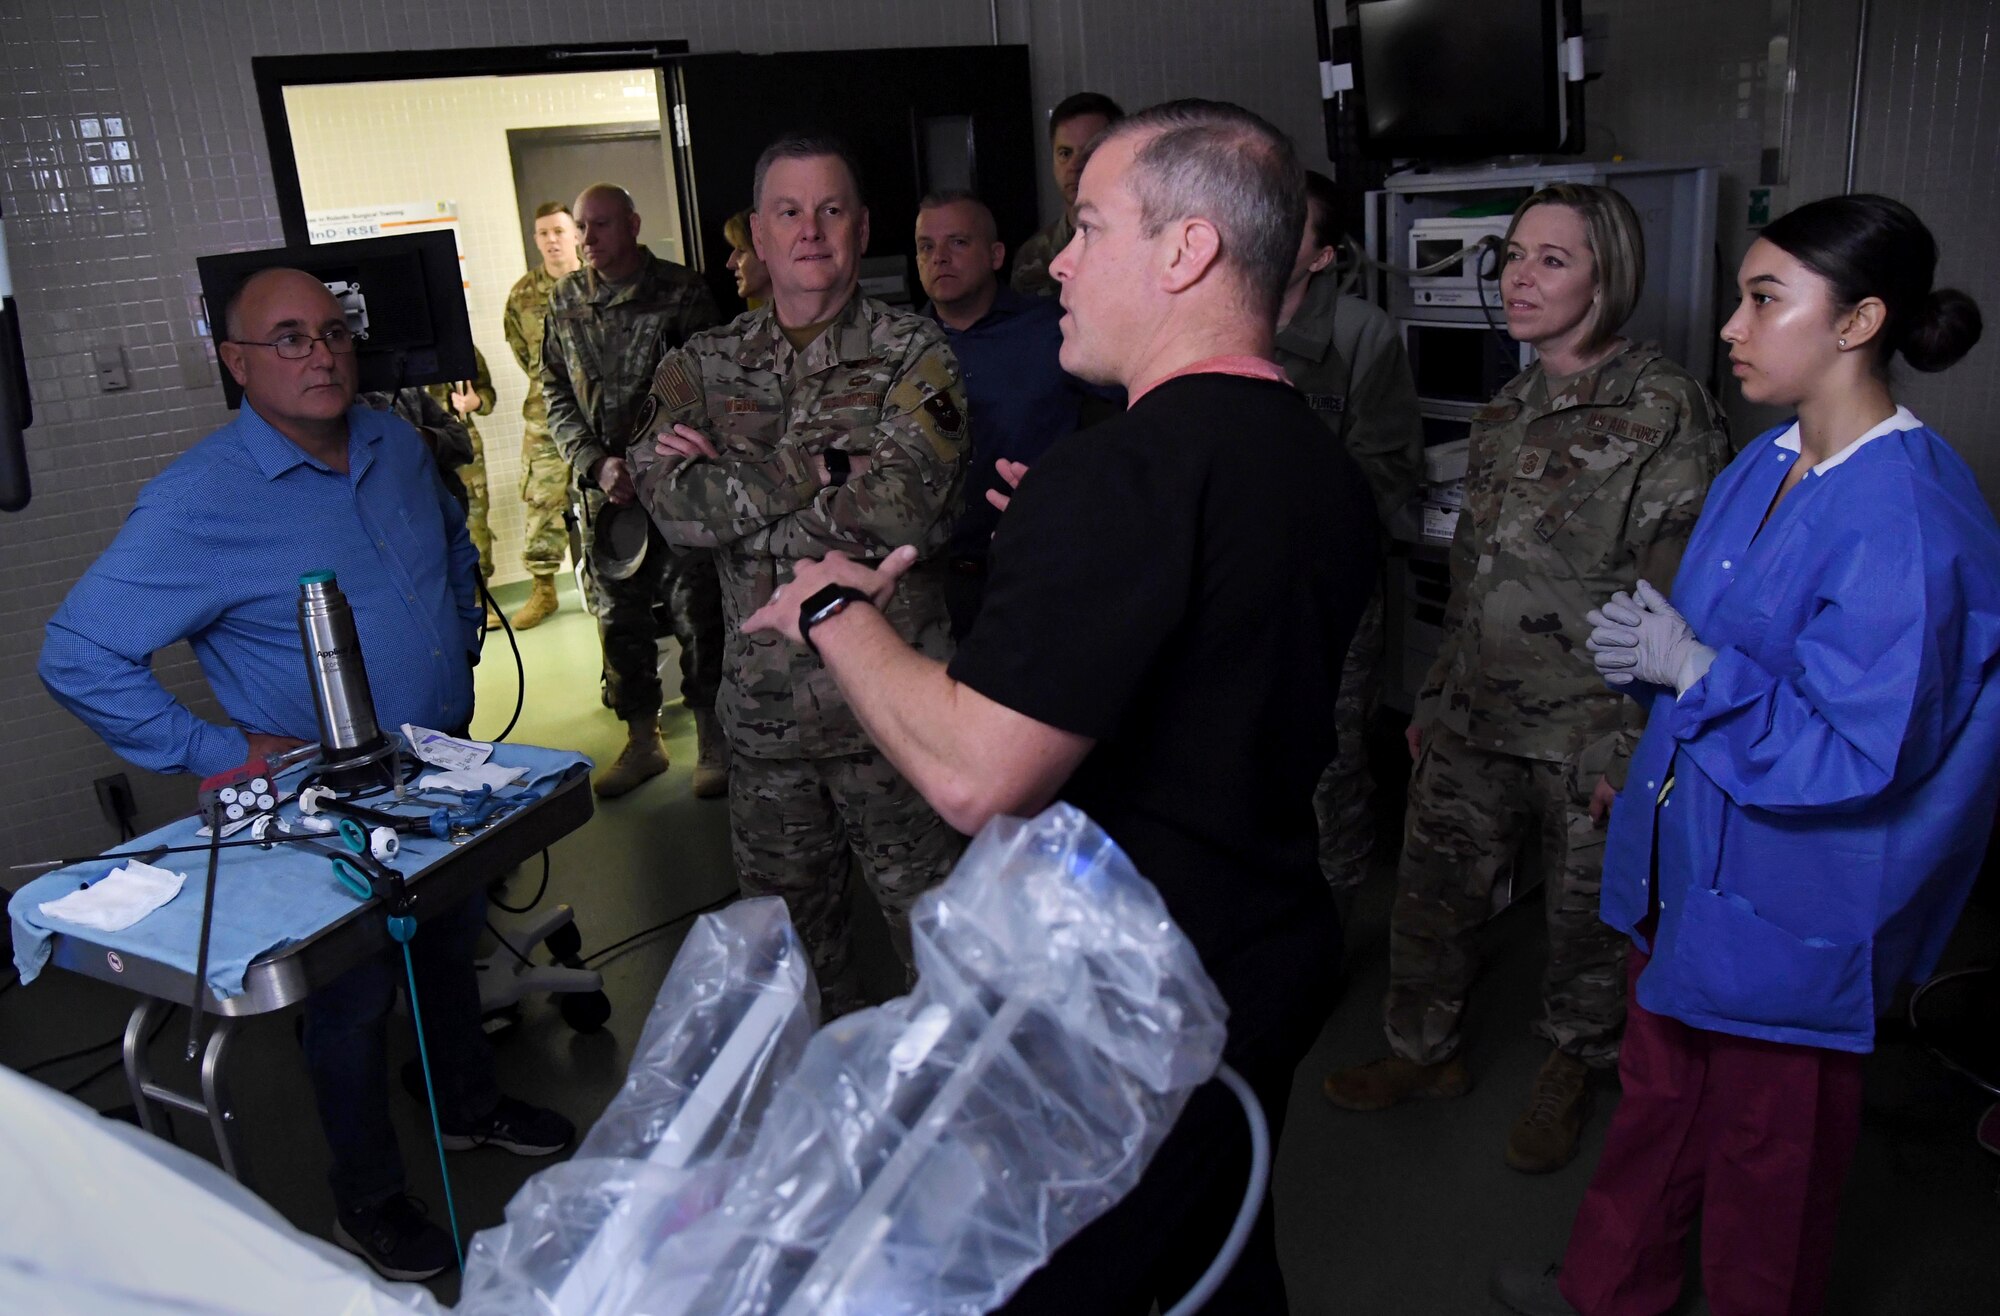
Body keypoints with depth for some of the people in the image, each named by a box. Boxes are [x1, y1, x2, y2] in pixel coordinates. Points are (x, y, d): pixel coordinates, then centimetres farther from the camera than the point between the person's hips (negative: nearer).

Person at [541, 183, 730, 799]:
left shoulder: (682, 291, -3)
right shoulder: (565, 300, 9)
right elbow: (555, 391, 9)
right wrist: (596, 462, -6)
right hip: (605, 489, 4)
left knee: (697, 611, -1)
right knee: (619, 618, 9)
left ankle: (712, 741, 14)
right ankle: (642, 741, 24)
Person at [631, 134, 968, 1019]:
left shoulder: (912, 355, -3)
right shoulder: (703, 366, 7)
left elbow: (904, 511, -19)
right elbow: (673, 506, -8)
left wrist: (735, 479, -11)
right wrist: (817, 470, -15)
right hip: (764, 706, 4)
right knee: (787, 934, 19)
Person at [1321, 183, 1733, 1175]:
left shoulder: (1666, 412, -13)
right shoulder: (1506, 412, 9)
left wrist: (1631, 744, -16)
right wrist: (1436, 698, 16)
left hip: (1588, 735, -6)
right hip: (1477, 722, 6)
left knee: (1585, 916, 13)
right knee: (1429, 890, 13)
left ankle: (1571, 1072, 38)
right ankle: (1426, 1052, 36)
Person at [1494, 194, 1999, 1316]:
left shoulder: (1906, 520, -25)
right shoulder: (1766, 466, 3)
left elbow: (1858, 754, -26)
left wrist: (1693, 669, -22)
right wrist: (1650, 649, -3)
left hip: (1790, 907, -8)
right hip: (1691, 856, 9)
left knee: (1766, 1149, 14)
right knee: (1658, 1094, 25)